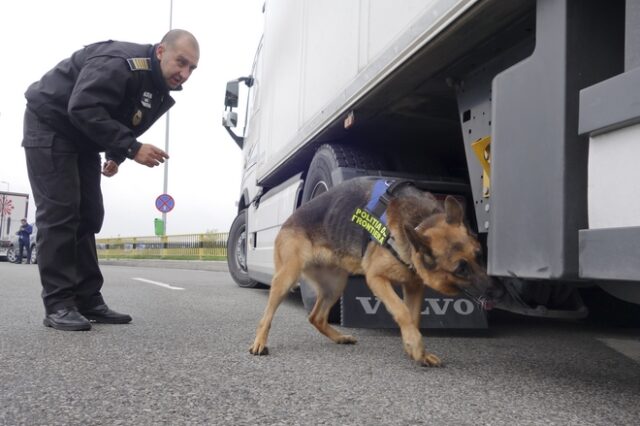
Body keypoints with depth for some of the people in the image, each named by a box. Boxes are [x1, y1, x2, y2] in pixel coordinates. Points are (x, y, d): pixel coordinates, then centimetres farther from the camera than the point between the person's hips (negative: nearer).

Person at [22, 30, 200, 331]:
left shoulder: (161, 92, 1)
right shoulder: (120, 63, -28)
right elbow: (82, 109, -35)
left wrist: (116, 156, -1)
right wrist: (132, 149, -36)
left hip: (83, 138, 9)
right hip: (50, 124, -9)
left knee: (89, 215, 4)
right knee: (59, 213, -13)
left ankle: (88, 300, 7)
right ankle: (58, 305, -9)